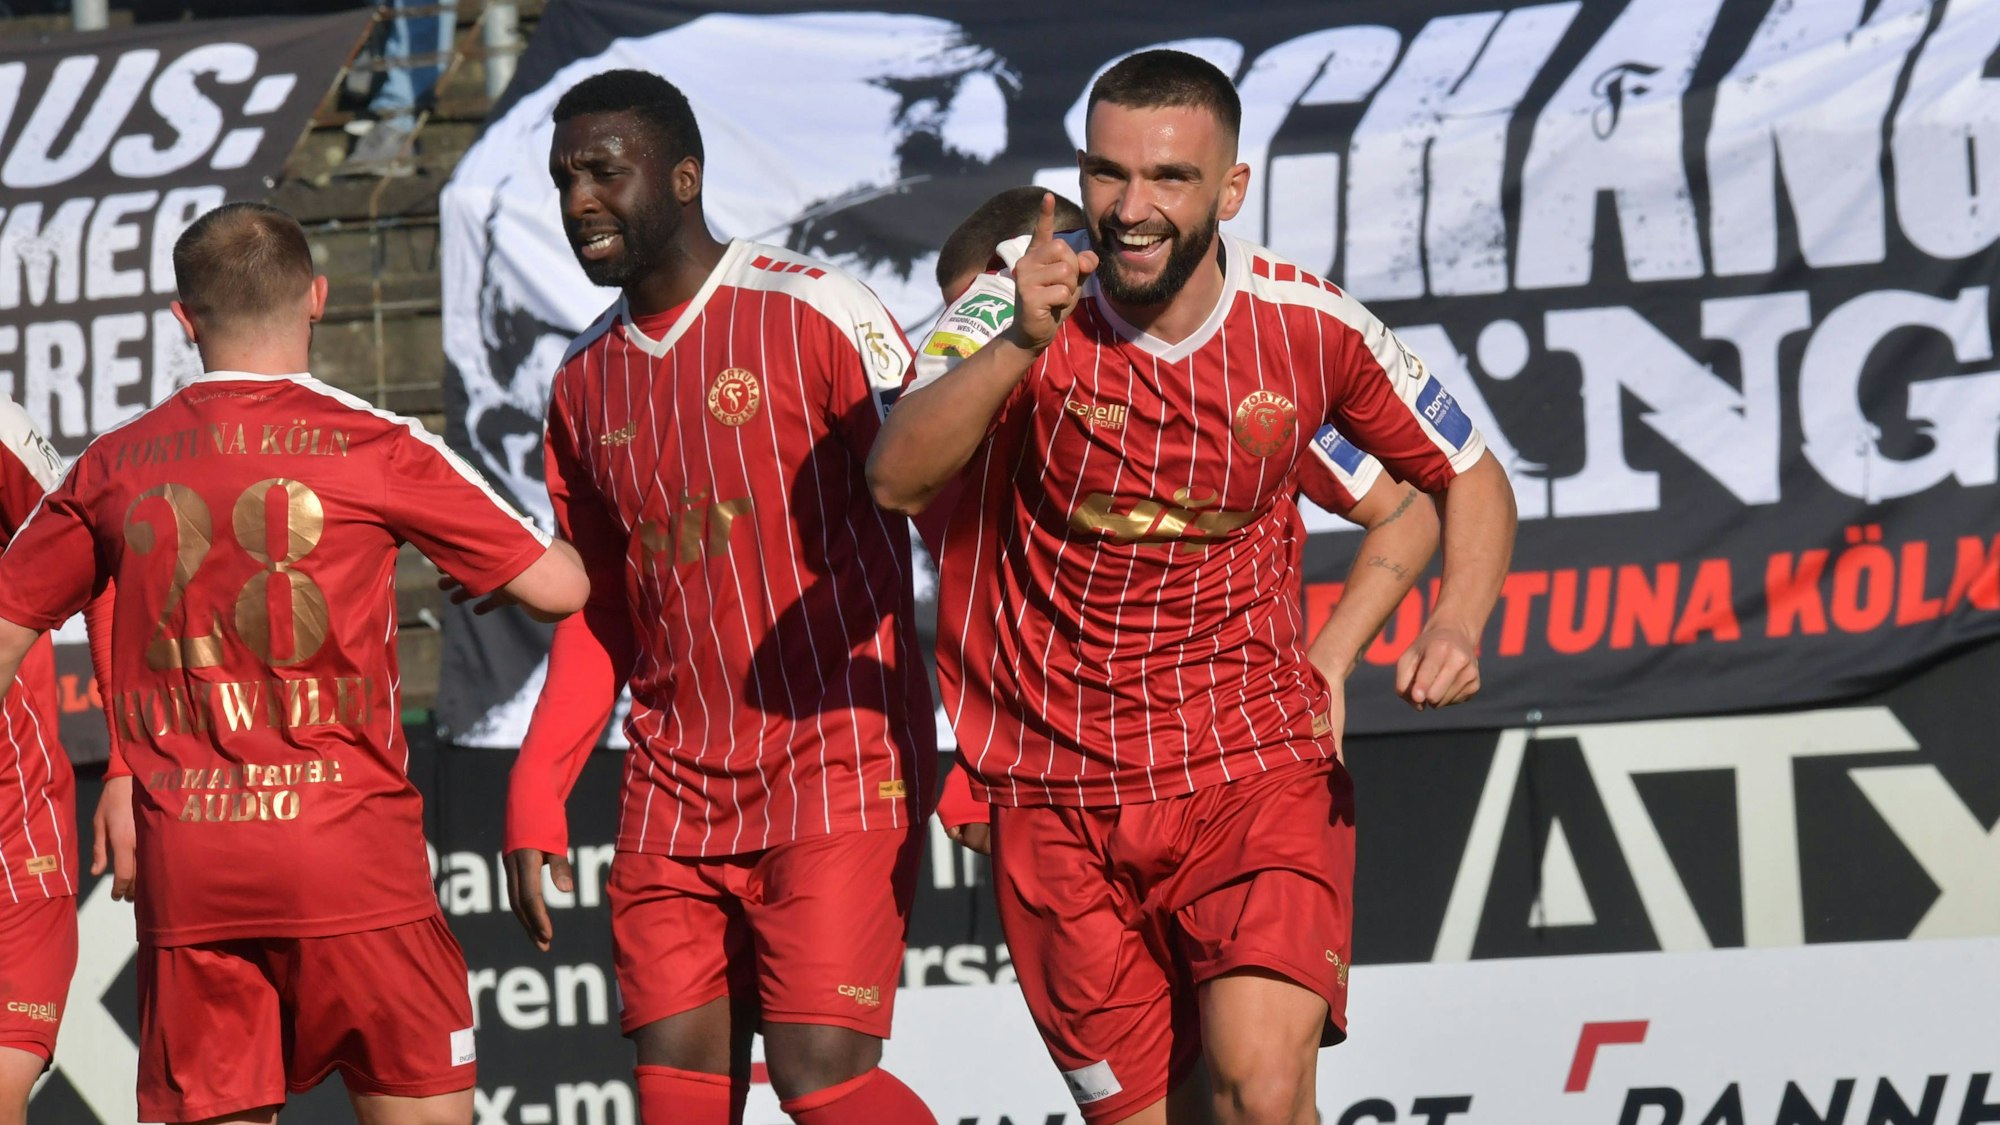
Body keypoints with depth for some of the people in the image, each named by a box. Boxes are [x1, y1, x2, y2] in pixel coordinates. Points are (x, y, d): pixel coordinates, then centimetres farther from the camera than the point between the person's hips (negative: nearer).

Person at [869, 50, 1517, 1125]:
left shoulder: (1308, 328, -5)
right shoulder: (1020, 311, -10)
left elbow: (1470, 479, 11)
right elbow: (895, 479, -27)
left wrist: (1457, 622, -9)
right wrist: (1019, 344, -42)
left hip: (1255, 764, 0)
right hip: (1057, 785, 1)